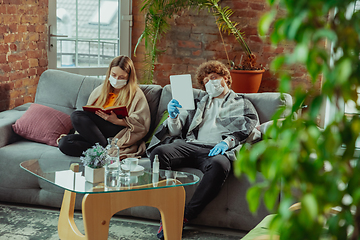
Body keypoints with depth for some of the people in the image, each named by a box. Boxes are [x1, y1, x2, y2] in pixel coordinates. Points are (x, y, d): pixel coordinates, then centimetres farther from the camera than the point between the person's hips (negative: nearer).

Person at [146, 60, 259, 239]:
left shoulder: (242, 104, 26)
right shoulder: (199, 103, 35)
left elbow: (248, 128, 6)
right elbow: (175, 130, 27)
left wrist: (227, 142, -12)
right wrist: (173, 116, 3)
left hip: (217, 150, -3)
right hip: (191, 145, 3)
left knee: (219, 164, -41)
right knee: (159, 152, -29)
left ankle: (184, 217, -35)